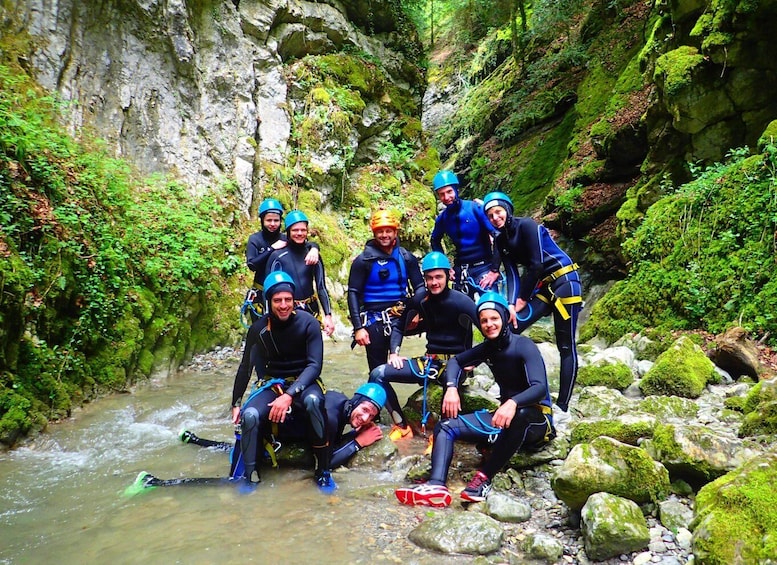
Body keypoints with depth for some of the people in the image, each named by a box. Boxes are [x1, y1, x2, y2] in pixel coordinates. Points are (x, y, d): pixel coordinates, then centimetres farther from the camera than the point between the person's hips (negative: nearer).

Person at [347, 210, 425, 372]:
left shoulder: (406, 257, 3)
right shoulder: (364, 260, -4)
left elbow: (419, 287, 4)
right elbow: (353, 293, -6)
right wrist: (358, 327, -14)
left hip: (401, 316, 2)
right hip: (374, 322, -2)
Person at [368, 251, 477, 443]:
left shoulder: (462, 302, -13)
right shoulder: (419, 301, 1)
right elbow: (400, 327, 13)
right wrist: (394, 352, -2)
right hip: (430, 361, 5)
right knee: (378, 374, -8)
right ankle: (402, 426, 0)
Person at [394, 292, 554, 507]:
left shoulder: (523, 346, -15)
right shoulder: (487, 348, 5)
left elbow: (540, 388, -27)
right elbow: (456, 361, 15)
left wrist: (513, 403, -47)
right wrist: (451, 387, -6)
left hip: (536, 419, -6)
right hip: (503, 415, 7)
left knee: (519, 415, -43)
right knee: (445, 426, -10)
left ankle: (483, 479, -33)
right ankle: (437, 485, -34)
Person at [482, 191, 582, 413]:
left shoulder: (527, 226, -14)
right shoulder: (501, 240, 7)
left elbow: (536, 264, -17)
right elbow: (512, 275, 0)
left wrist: (522, 299, -10)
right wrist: (511, 305, -16)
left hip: (564, 281, -7)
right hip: (542, 286, 7)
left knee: (566, 346, -5)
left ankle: (562, 405, -1)